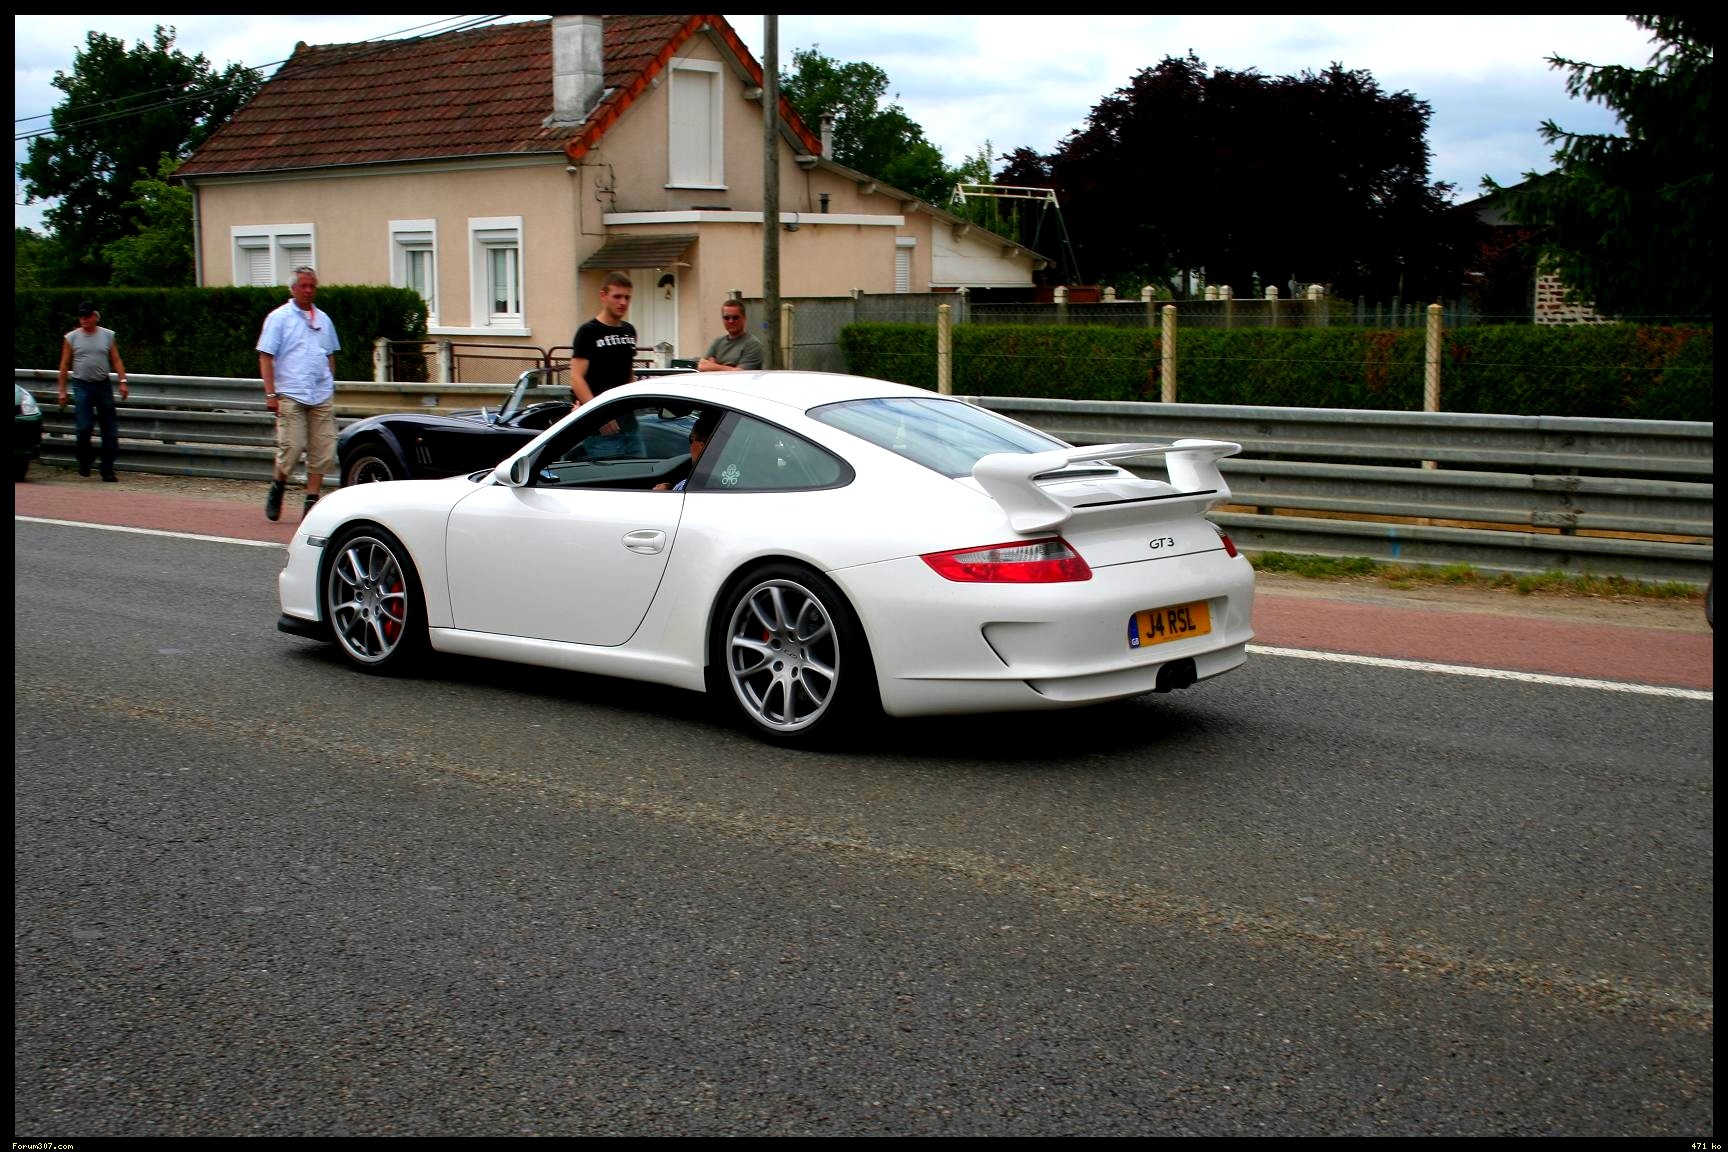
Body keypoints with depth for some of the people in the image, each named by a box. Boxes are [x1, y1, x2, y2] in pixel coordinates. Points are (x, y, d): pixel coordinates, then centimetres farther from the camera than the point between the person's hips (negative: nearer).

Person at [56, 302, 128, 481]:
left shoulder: (108, 336, 6)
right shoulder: (71, 338, 4)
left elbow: (116, 360, 4)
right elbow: (64, 365, 6)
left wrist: (123, 381, -8)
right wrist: (62, 390, 2)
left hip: (103, 385, 1)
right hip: (82, 386, -1)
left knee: (110, 429, -1)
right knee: (84, 427, -9)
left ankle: (107, 470, 5)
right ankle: (84, 463, 14)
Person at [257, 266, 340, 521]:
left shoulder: (323, 319, 17)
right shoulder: (279, 318, 1)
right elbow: (265, 356, -3)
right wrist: (270, 393, -11)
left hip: (322, 396, 5)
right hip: (291, 394, -5)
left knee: (323, 451, 0)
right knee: (292, 447, -9)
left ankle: (312, 501, 6)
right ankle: (277, 488, 17)